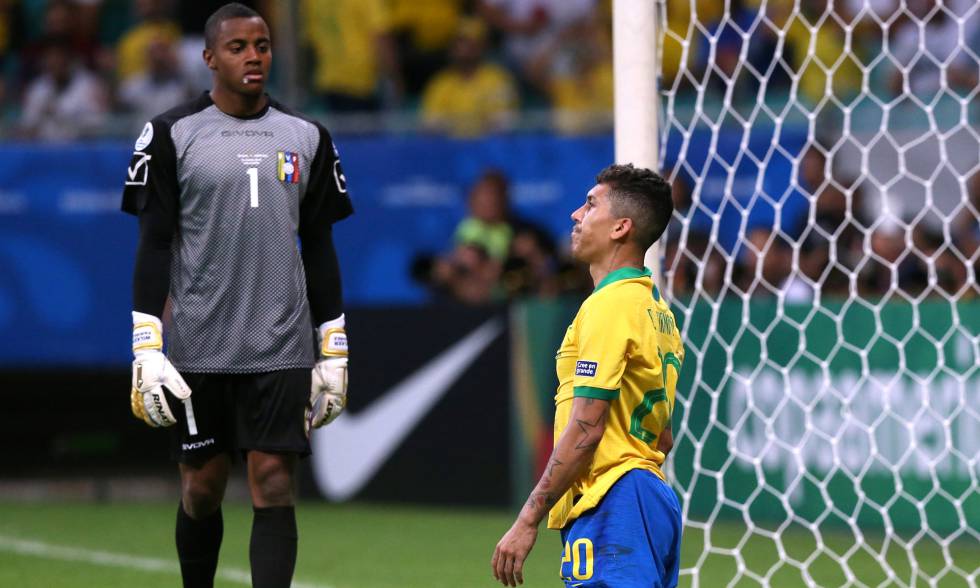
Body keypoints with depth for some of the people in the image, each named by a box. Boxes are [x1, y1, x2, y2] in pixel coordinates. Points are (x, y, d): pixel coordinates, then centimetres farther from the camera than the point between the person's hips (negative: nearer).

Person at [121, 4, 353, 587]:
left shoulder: (306, 138, 9)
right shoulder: (172, 134, 0)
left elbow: (320, 249, 13)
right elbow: (154, 247, -1)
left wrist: (334, 352, 9)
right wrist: (147, 351, -8)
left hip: (281, 348, 2)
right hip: (199, 349, -1)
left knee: (275, 484, -6)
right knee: (202, 486, 6)